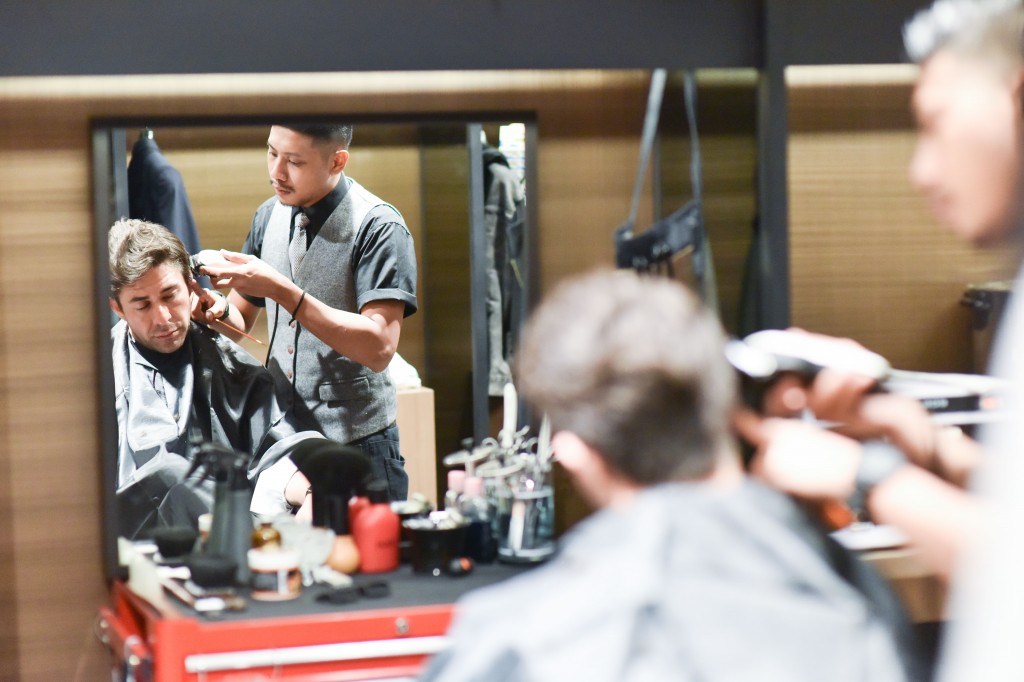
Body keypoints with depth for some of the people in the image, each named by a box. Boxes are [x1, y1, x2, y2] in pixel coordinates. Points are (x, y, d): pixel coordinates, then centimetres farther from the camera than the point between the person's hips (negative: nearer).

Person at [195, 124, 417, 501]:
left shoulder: (378, 226, -12)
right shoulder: (270, 216, 7)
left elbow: (379, 348, -22)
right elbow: (242, 319, 17)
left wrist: (280, 290, -24)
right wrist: (218, 310, -8)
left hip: (358, 446, -5)